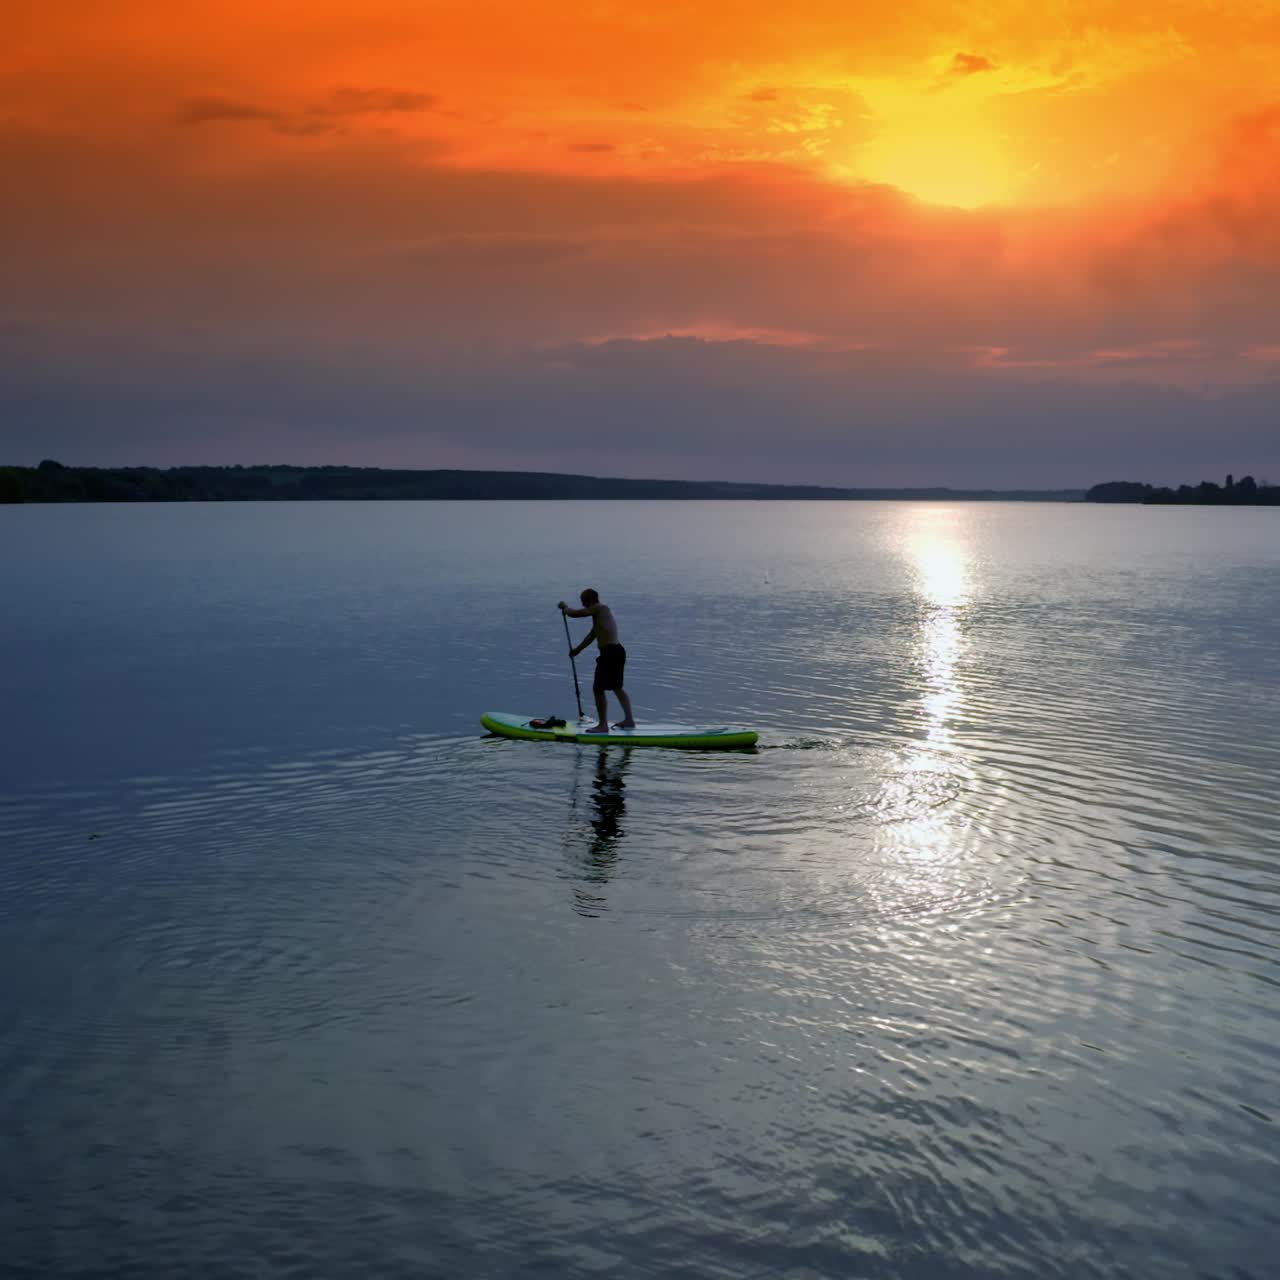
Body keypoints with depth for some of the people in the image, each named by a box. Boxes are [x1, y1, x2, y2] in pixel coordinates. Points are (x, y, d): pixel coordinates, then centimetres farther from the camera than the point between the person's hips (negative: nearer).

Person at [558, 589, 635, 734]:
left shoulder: (598, 609, -10)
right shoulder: (602, 612, 20)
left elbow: (574, 614, -13)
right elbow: (593, 634, 31)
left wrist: (565, 607, 8)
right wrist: (578, 649, 38)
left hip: (609, 653, -10)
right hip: (617, 651, 10)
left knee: (598, 689, -4)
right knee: (617, 687, 22)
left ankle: (603, 725, -2)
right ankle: (629, 719, 28)